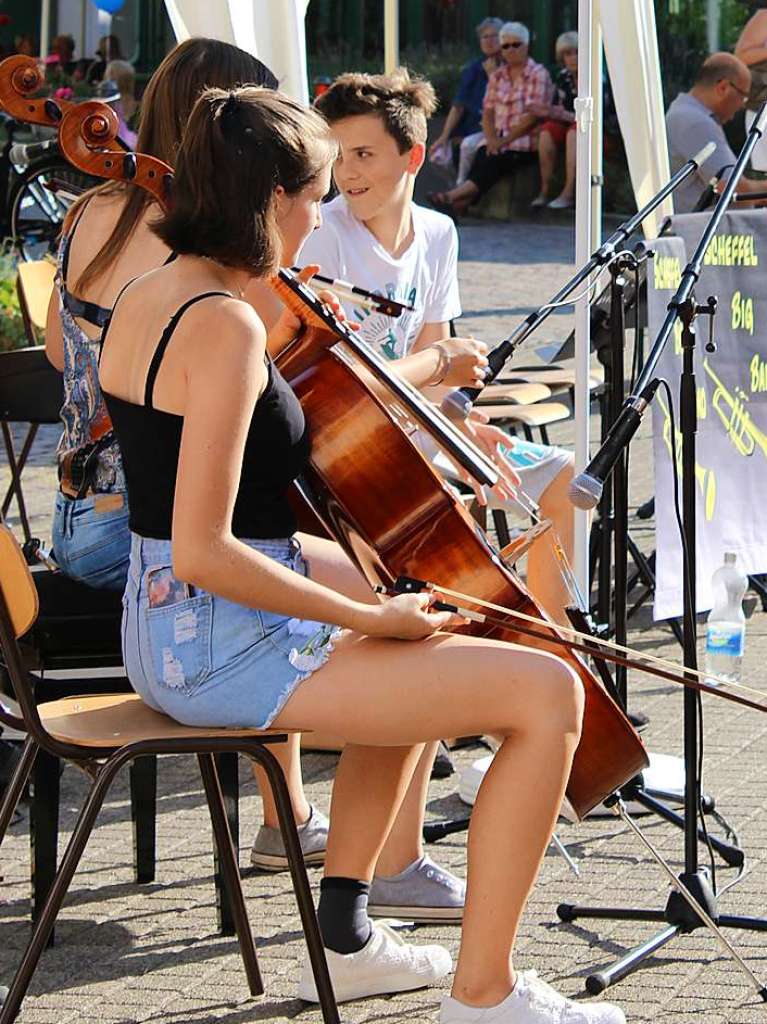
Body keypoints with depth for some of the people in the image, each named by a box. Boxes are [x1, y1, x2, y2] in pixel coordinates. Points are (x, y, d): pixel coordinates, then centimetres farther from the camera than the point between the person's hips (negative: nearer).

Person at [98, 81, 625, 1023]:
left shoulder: (145, 296, 7)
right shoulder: (226, 325, -22)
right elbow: (204, 550, -26)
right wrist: (365, 618, -18)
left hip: (164, 629, 11)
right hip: (226, 650, -11)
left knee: (422, 621, 35)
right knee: (549, 694, -12)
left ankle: (341, 939, 35)